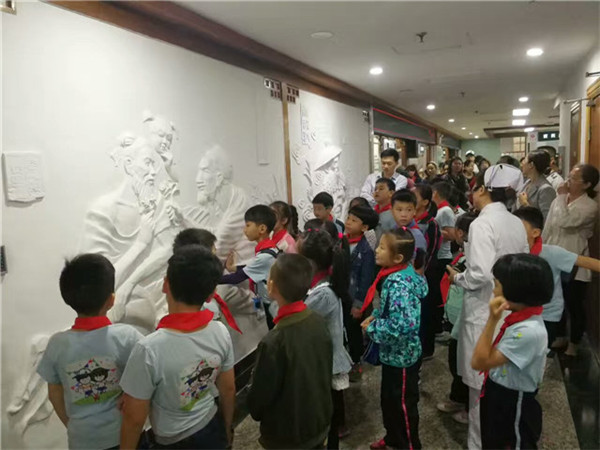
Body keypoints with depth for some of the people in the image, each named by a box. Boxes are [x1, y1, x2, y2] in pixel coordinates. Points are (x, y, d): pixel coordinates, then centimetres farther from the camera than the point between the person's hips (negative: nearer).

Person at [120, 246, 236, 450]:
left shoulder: (149, 349, -32)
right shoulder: (221, 332, -18)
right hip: (213, 429, 4)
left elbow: (134, 418, -19)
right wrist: (227, 429, 14)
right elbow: (228, 390, -3)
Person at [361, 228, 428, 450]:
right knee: (389, 399, 25)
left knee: (403, 403, 12)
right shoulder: (395, 275, 0)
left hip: (401, 355, -9)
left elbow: (402, 325, -36)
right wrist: (375, 316, 1)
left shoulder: (399, 284, -29)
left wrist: (372, 328, -23)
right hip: (392, 352, 9)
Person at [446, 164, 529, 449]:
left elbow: (480, 274, -27)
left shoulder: (482, 223, -19)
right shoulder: (517, 223, 4)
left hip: (485, 313, -8)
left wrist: (457, 278, -9)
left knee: (482, 385, 7)